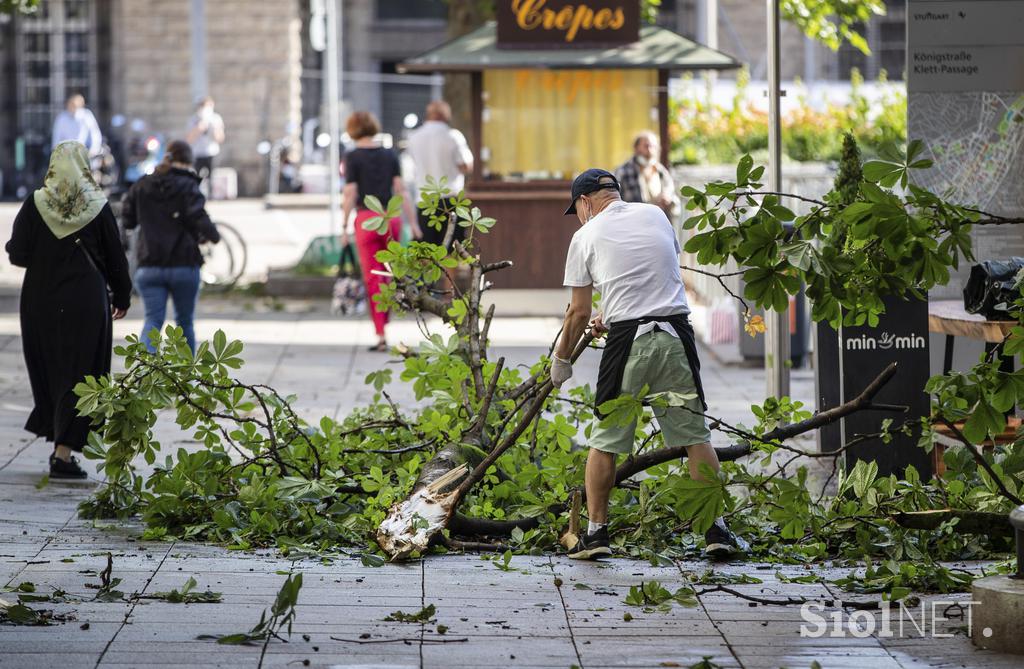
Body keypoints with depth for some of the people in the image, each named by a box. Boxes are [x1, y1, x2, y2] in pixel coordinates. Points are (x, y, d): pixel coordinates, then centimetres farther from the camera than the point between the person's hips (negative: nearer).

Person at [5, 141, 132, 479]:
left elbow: (18, 254, -5)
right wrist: (121, 297, 15)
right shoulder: (98, 207, -6)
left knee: (47, 372, 15)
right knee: (78, 375, 1)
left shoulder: (34, 206, -5)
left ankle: (61, 445, 22)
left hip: (41, 301, 2)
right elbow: (116, 258, 1)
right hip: (87, 302, -2)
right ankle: (64, 451, -8)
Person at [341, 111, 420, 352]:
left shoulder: (353, 157, -4)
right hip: (392, 218, 3)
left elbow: (350, 194, -6)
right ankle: (383, 325, 18)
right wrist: (413, 223, 7)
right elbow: (400, 189, 4)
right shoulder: (389, 155, 6)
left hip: (367, 219, -3)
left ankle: (380, 335, -5)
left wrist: (344, 227, 0)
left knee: (373, 279, -1)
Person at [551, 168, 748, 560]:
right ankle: (717, 531, 4)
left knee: (605, 441, 9)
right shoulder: (656, 216, 15)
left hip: (628, 341, -3)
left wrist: (560, 359, 19)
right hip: (675, 334, 3)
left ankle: (596, 532, 8)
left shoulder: (586, 236, 4)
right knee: (695, 435, 7)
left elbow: (579, 312, 5)